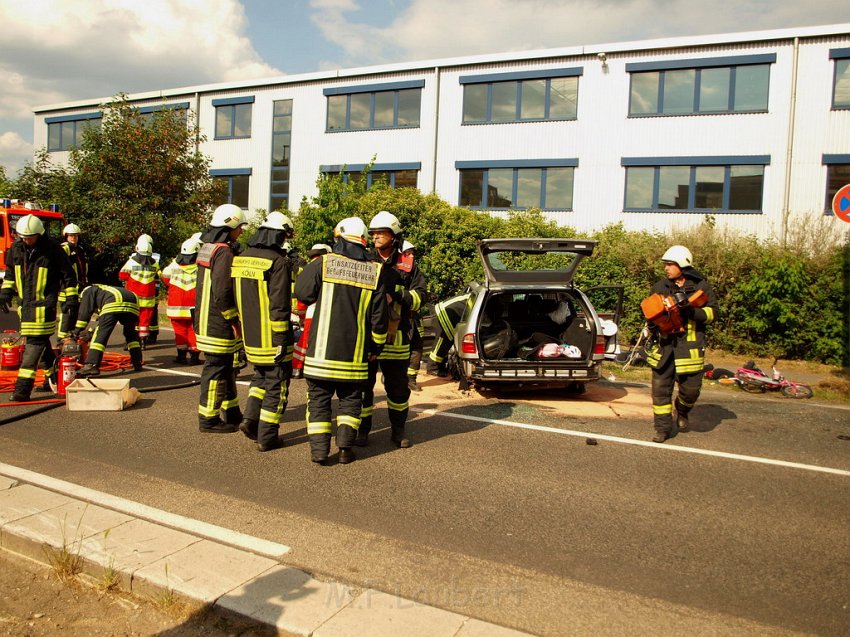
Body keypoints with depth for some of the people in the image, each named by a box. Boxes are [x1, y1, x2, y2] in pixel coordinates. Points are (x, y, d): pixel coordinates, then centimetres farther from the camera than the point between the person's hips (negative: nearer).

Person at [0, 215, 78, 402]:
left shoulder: (52, 249, -10)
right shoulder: (16, 248, 5)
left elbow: (68, 274, -3)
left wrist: (71, 298, -3)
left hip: (44, 303, -6)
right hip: (25, 302, 6)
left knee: (35, 342, -10)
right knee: (40, 342, 13)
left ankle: (23, 387, -12)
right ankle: (53, 374, 29)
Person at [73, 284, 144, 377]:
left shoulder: (87, 291, 25)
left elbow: (85, 311, 12)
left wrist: (77, 330, 15)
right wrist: (91, 333, 51)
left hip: (115, 305, -7)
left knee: (100, 335, -3)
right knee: (131, 334, 25)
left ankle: (91, 365, -12)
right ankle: (137, 364, 23)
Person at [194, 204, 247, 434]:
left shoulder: (208, 248, 14)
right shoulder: (224, 251, -17)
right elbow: (222, 291, -24)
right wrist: (233, 320, -16)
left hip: (206, 320, 10)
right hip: (218, 323, -10)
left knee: (225, 368, 18)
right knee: (216, 369, -1)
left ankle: (232, 413, 29)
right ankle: (208, 419, 9)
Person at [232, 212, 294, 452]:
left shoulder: (239, 259, 8)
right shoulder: (278, 262, -16)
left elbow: (234, 297, 14)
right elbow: (279, 305, -20)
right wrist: (281, 339, -16)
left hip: (250, 336, 7)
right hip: (271, 339, -7)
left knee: (261, 376, 26)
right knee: (276, 386, 5)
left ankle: (250, 418, 14)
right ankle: (267, 437, 10)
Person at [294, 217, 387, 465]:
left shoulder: (323, 263, -6)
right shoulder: (374, 272, 1)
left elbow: (302, 292, 2)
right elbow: (379, 315, 2)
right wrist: (377, 346, 14)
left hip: (322, 349, -2)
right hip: (354, 353, 2)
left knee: (319, 399, 9)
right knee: (350, 400, 15)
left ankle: (319, 449, 5)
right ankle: (345, 447, 6)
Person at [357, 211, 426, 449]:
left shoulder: (407, 265, 7)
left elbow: (419, 296, 2)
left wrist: (396, 296, -15)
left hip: (395, 337, 0)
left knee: (398, 386, 10)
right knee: (363, 384, 5)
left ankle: (398, 430, 25)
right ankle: (362, 430, 18)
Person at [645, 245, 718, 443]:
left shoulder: (701, 286, 0)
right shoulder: (660, 286, 9)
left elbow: (713, 312, -2)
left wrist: (692, 311, -19)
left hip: (689, 346, -2)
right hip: (664, 344, 2)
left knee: (691, 388, 4)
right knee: (660, 387, 1)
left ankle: (682, 412, 38)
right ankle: (663, 428, 12)